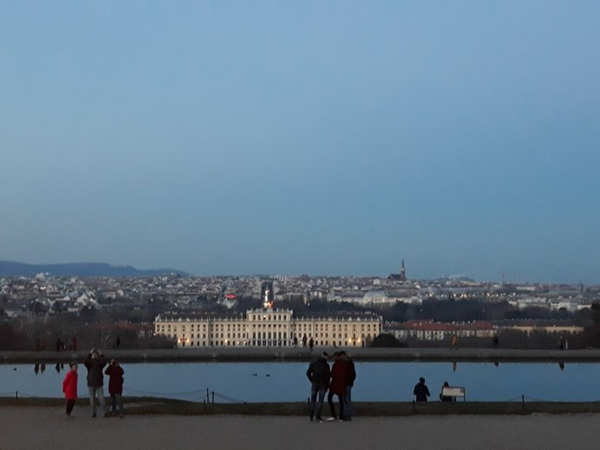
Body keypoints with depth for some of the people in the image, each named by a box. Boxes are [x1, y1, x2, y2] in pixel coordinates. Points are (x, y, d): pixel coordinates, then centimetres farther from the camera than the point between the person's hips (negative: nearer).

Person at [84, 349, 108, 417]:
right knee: (92, 400, 3)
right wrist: (90, 354, -18)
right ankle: (93, 413, 9)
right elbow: (86, 362, -18)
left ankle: (106, 411, -10)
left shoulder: (100, 364, 5)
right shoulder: (89, 364, 6)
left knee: (101, 399, -10)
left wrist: (101, 355, -15)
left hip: (99, 384, -1)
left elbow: (104, 363, -18)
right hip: (91, 384, 1)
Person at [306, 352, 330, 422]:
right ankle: (317, 416, -8)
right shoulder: (326, 365, -4)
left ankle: (312, 417, 7)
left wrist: (312, 380, 10)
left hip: (314, 383, 2)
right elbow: (328, 376, -6)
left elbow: (308, 373, 0)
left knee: (313, 400, 10)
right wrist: (327, 386, 2)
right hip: (322, 384, -2)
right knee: (320, 400, 1)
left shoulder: (313, 363, 4)